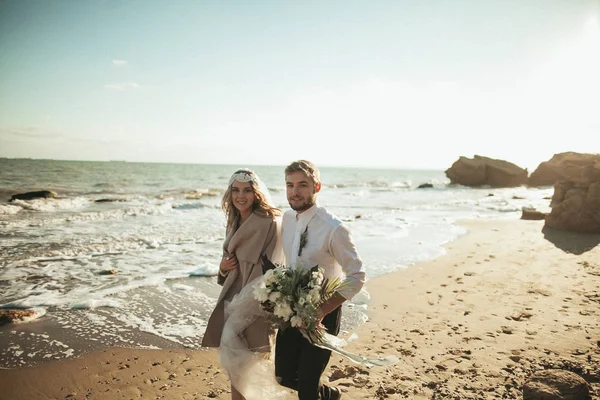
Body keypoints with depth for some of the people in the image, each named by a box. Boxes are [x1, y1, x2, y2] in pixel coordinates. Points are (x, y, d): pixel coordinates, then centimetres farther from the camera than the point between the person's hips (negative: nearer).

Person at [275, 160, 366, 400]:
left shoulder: (334, 228, -22)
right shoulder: (287, 218, -1)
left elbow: (356, 276, -17)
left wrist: (323, 311, -21)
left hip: (320, 313, -6)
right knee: (284, 376, 15)